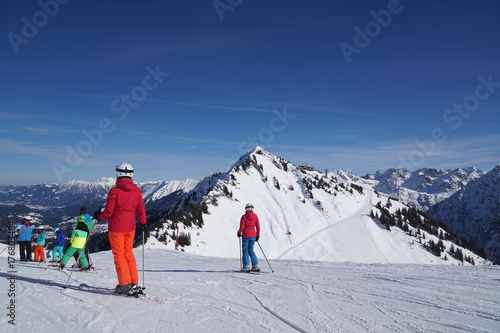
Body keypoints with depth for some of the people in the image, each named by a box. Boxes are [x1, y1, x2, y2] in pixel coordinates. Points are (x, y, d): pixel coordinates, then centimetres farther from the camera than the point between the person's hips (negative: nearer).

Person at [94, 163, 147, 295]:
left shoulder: (114, 191, -15)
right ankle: (134, 284, 15)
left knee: (119, 254, 5)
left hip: (116, 227, -5)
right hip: (130, 227, 5)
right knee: (128, 253, 15)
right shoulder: (137, 191, -1)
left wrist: (98, 216, 10)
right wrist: (143, 223, 21)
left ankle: (125, 285, 4)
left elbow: (108, 212, -11)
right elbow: (141, 209, 6)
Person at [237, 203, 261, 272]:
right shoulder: (255, 216, 0)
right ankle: (255, 266, 10)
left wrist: (239, 233, 8)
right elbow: (258, 227, 2)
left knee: (245, 251, 7)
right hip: (253, 235, 4)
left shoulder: (244, 216, -10)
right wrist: (258, 235, 13)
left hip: (245, 236, -4)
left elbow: (242, 227, -10)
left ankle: (246, 266, 4)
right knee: (251, 250, 15)